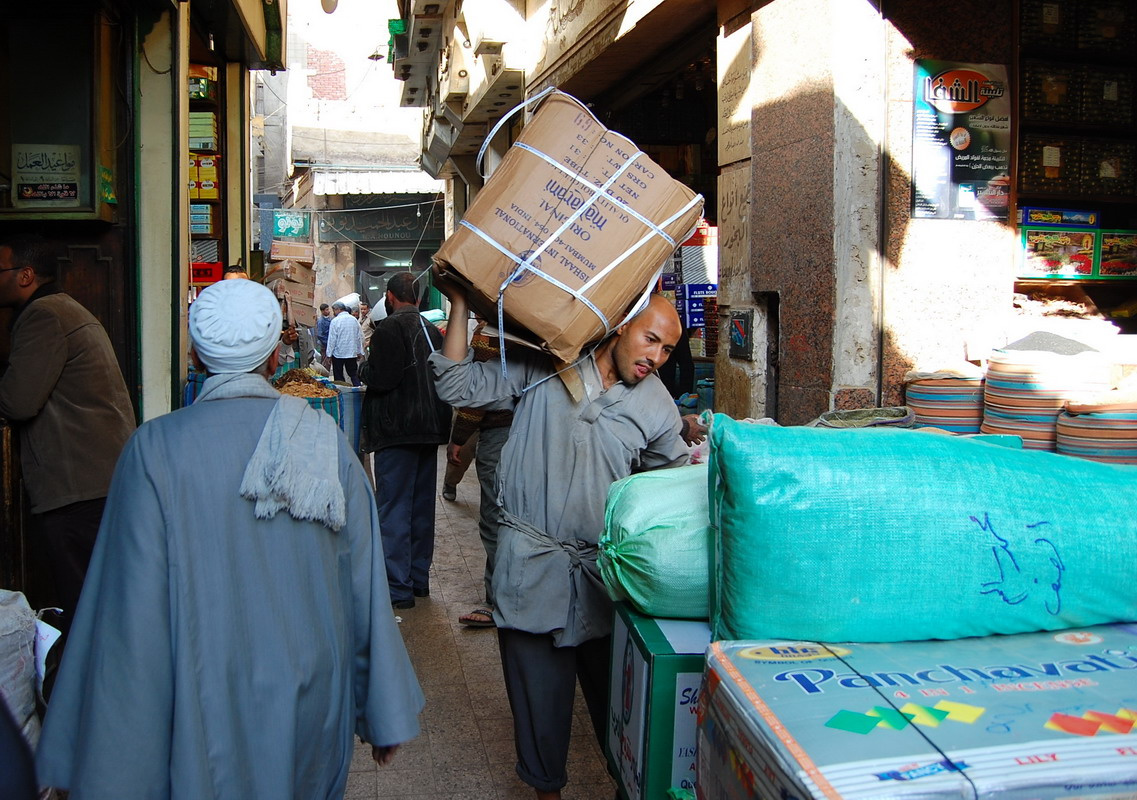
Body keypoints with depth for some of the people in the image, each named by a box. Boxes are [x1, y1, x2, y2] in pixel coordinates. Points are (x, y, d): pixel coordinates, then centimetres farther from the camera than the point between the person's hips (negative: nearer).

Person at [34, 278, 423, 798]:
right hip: (312, 697, 2)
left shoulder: (155, 448, -14)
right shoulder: (324, 438, -9)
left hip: (207, 706, -1)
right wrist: (384, 716, 6)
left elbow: (136, 607, -15)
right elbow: (364, 585, -5)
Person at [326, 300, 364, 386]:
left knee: (338, 375, 4)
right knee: (354, 374, 9)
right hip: (352, 353, 4)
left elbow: (332, 338, -10)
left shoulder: (335, 320, -10)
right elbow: (359, 336, 10)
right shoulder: (354, 319, 6)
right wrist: (359, 352, 16)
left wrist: (329, 353, -5)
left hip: (338, 353, -4)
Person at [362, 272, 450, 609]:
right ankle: (419, 578, 25)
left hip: (397, 430, -8)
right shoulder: (432, 330, 10)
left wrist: (365, 369, 0)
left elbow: (379, 380, -21)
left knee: (394, 508, -3)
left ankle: (398, 588, -1)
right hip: (430, 429, 8)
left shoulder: (389, 329, -14)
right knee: (422, 506, 15)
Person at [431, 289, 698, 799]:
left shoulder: (657, 407, 4)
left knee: (614, 685, 13)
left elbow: (678, 479, 19)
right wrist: (460, 306, -6)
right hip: (533, 563, -1)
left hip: (604, 568, 2)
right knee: (539, 687, 11)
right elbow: (460, 386, -2)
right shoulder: (543, 367, -3)